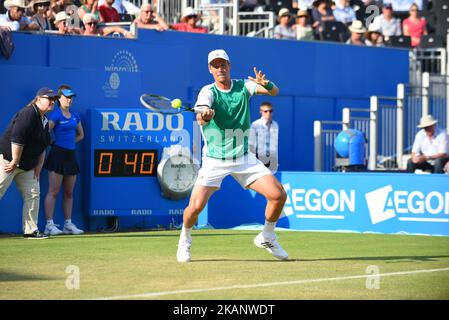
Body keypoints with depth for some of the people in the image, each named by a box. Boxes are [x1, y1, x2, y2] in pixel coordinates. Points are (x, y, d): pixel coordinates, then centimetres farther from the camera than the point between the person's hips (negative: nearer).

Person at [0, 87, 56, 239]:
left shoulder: (45, 121, 14)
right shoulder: (28, 114, -16)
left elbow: (42, 147, 20)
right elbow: (16, 139, -22)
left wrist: (38, 167, 12)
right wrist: (15, 162, -20)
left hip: (27, 166, 10)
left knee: (33, 194, 3)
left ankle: (30, 230, 8)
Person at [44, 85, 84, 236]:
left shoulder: (75, 116, 14)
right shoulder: (55, 115, -7)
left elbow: (80, 135, 28)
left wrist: (70, 142, 14)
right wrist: (55, 143, -3)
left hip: (71, 155, 7)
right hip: (58, 154, -7)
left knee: (69, 193, 9)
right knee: (53, 192, -8)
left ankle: (68, 224, 15)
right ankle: (49, 225, -11)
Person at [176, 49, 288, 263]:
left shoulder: (243, 86, -1)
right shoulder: (208, 91, -11)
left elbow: (274, 92, -10)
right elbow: (201, 115, -30)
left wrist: (266, 84, -33)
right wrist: (204, 116, -54)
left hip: (244, 159, 3)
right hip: (214, 161, -3)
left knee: (279, 195, -8)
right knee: (196, 206, -17)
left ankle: (267, 238, 16)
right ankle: (185, 241, 14)